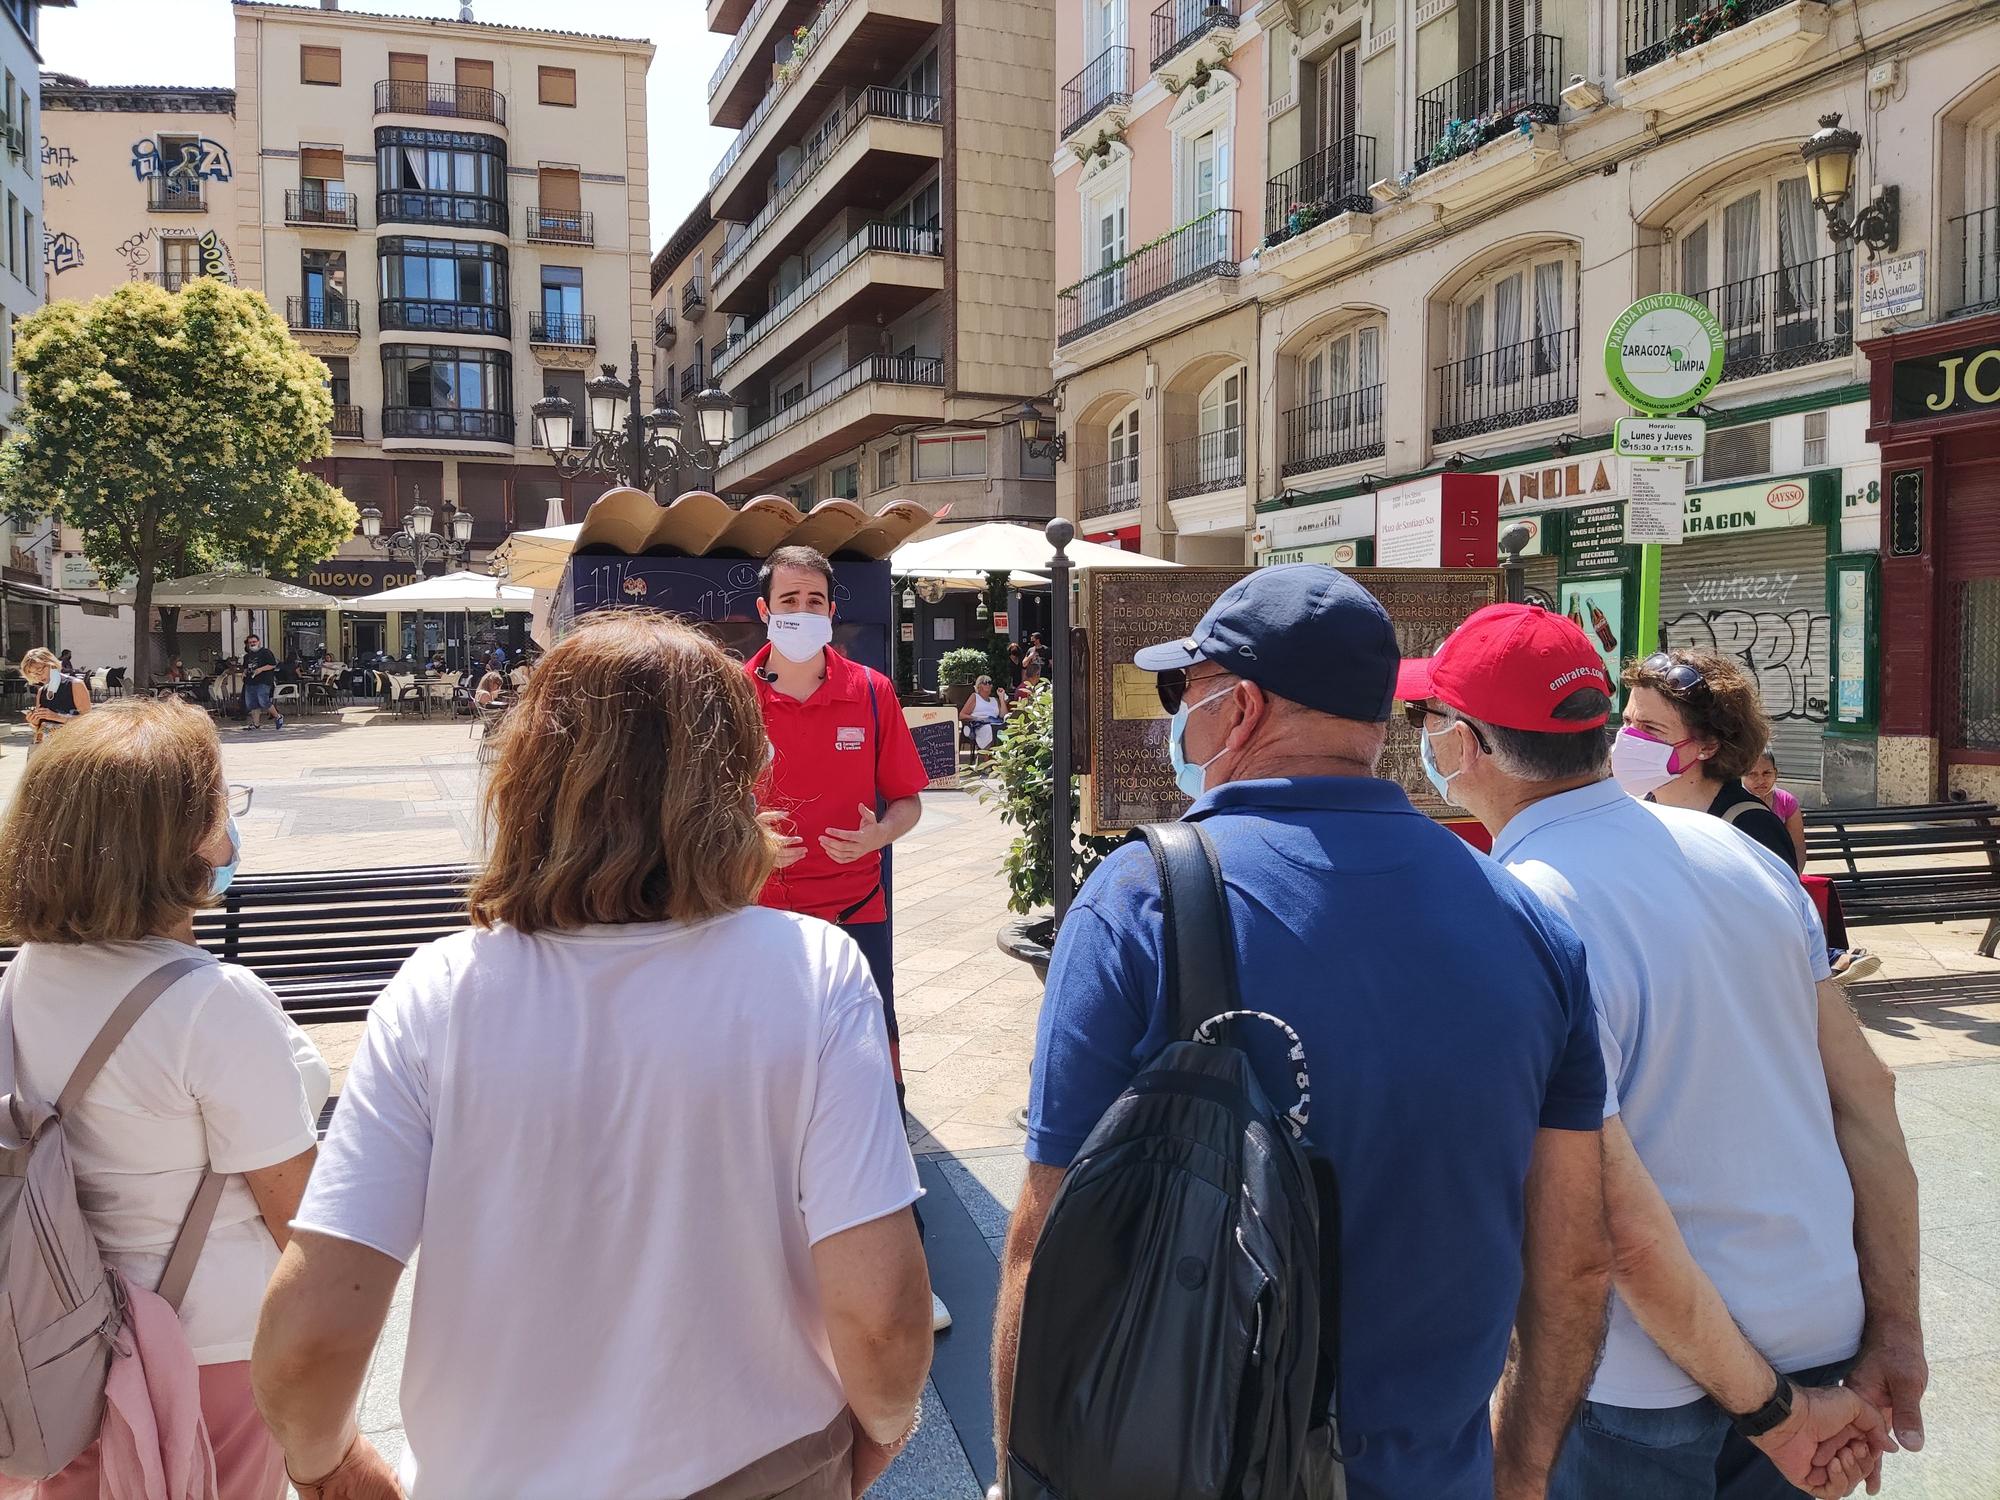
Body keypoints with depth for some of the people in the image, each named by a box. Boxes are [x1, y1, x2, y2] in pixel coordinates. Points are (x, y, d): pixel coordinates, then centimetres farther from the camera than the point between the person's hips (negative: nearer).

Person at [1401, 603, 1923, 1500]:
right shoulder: (1735, 850, -2)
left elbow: (1629, 1229, -24)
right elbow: (1867, 1096, 2)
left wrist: (1768, 1411, -11)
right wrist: (1895, 1333, 8)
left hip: (1649, 1390, -6)